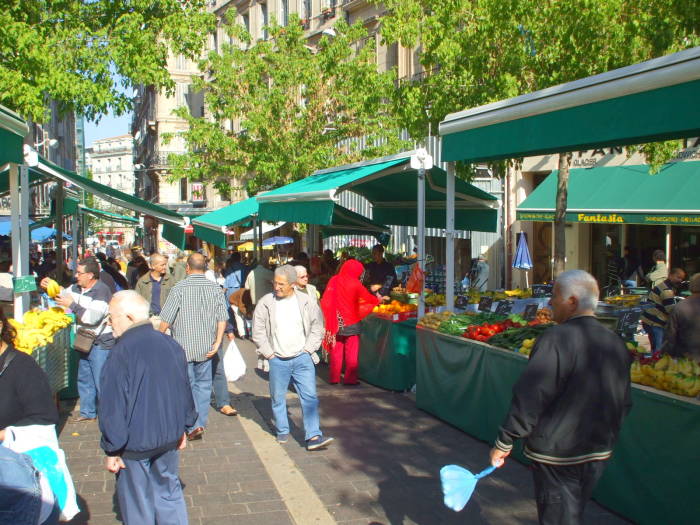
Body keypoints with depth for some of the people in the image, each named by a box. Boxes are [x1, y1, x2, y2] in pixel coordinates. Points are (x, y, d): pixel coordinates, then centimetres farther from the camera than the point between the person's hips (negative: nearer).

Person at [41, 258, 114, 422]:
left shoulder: (101, 291, -19)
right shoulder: (77, 288, 8)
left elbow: (94, 317, -28)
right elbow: (61, 297, 25)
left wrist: (72, 305, -25)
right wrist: (50, 287, 6)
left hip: (101, 343, -9)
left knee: (101, 382, -6)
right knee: (84, 379, 18)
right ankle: (88, 412, 31)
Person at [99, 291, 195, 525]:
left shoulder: (121, 353, -21)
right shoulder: (171, 345, 0)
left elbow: (113, 407, -19)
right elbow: (185, 390, 9)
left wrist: (112, 449, -10)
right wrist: (183, 427, 20)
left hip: (136, 441, -6)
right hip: (170, 436, 6)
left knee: (137, 501, 10)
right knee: (169, 490, 19)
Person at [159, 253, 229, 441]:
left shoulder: (179, 288, -12)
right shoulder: (216, 288, -1)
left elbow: (166, 319, -10)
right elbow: (222, 318, -4)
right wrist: (217, 343, -1)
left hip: (183, 346, -3)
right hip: (206, 347, 3)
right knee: (203, 385, 15)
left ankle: (193, 427, 3)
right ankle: (200, 423, 16)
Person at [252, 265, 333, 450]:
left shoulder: (306, 302, -1)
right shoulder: (266, 303, -2)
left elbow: (317, 327, 6)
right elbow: (258, 331, 3)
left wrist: (308, 349, -2)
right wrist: (268, 353, -2)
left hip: (302, 358, 0)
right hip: (278, 360, 1)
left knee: (309, 396, -6)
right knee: (278, 398, 10)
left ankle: (313, 436, -5)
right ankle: (282, 431, 27)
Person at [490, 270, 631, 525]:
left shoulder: (557, 339, -21)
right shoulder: (616, 343, 2)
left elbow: (529, 398, -22)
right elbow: (624, 402, 11)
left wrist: (504, 442, -13)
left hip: (557, 456, -7)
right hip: (599, 454, 7)